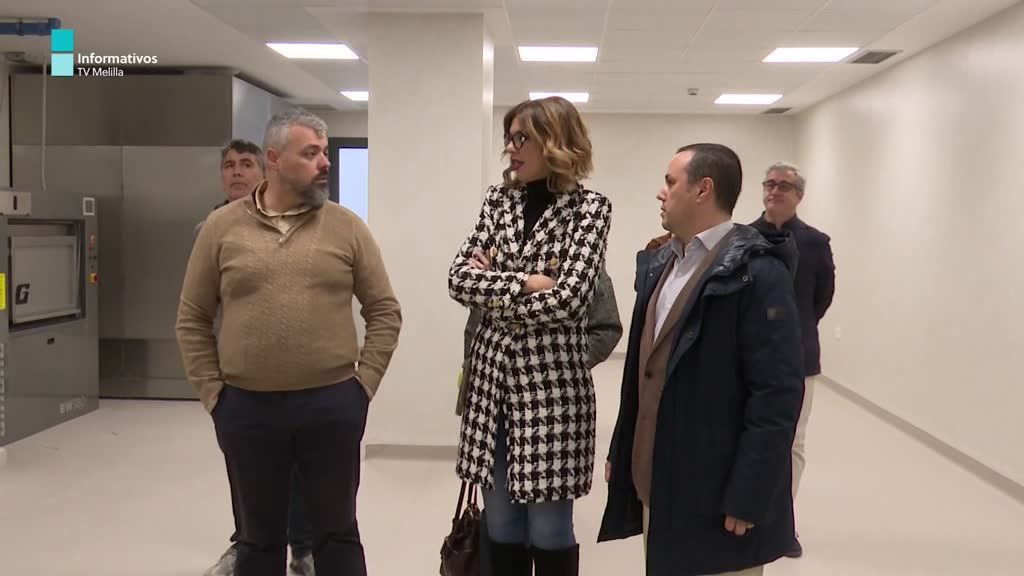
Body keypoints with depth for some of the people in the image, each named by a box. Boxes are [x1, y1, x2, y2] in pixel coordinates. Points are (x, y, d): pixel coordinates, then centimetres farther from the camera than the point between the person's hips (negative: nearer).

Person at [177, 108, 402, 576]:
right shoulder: (222, 227, 2)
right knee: (258, 537, 15)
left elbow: (385, 311, 3)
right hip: (247, 407, 1)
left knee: (337, 533, 11)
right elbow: (192, 319, 6)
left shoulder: (346, 226, 1)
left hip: (332, 405, 0)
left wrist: (362, 383, -4)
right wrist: (213, 393, 0)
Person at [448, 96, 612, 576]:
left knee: (549, 531, 7)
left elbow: (567, 301, -18)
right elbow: (459, 279, -1)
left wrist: (492, 288, -8)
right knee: (501, 527, 14)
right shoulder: (498, 200, 8)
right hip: (493, 376, 5)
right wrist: (525, 281, -13)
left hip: (551, 382, -4)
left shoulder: (589, 208, -6)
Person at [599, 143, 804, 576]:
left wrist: (747, 500, -19)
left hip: (714, 495, -7)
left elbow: (778, 396, -19)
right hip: (656, 485, 7)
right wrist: (622, 455, 14)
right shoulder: (659, 264, 10)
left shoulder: (757, 273, -15)